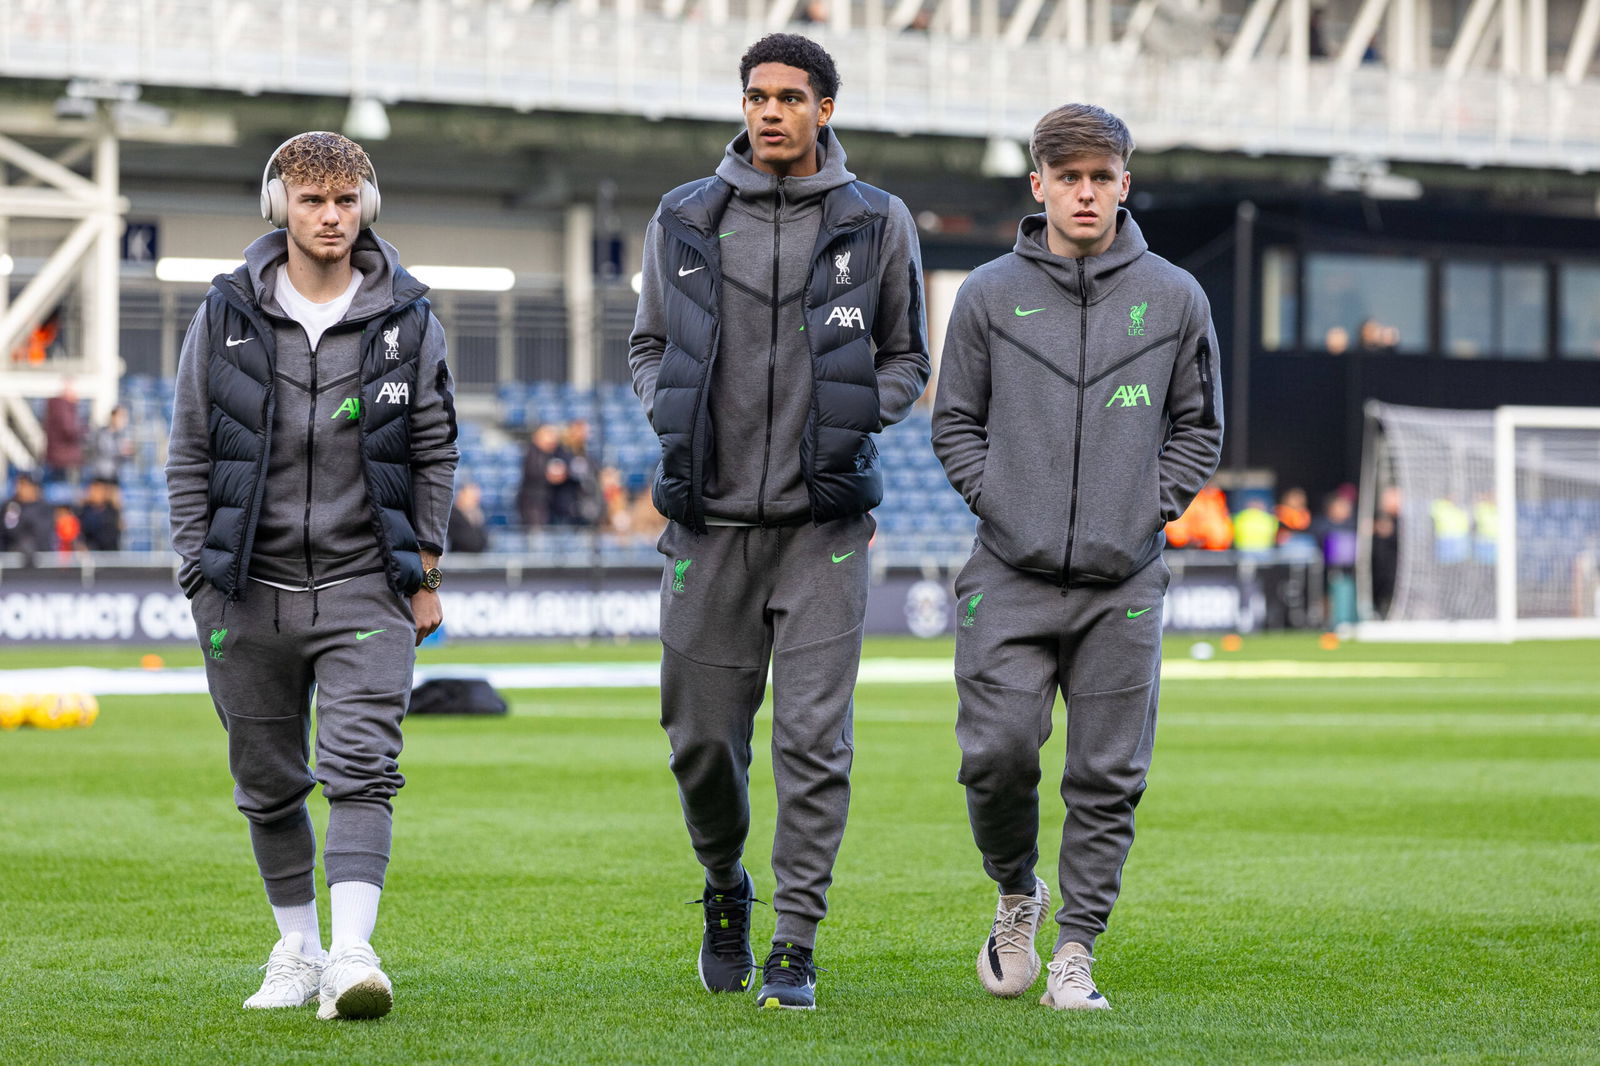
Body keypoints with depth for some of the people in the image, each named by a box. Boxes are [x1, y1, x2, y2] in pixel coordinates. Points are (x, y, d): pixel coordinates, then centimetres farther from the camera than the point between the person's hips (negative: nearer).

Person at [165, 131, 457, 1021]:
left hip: (365, 586, -1)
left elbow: (435, 451, 9)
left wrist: (425, 573, 5)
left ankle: (353, 953, -22)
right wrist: (201, 573, 2)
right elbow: (191, 452, 7)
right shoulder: (226, 316, 2)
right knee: (269, 784, 9)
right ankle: (297, 948, 23)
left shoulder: (407, 320, 3)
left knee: (362, 768, -15)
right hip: (251, 588, 1)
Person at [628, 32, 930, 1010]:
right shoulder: (686, 221, 6)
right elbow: (650, 345, 18)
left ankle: (795, 945, -1)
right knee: (704, 738, 7)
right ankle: (727, 893, 33)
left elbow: (908, 359, 13)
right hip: (711, 522, 2)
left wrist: (854, 422, -4)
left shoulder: (877, 224, 3)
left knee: (814, 738, -7)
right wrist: (674, 418, 0)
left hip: (824, 523, -2)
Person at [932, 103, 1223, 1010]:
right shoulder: (989, 295, 5)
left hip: (1124, 585, 1)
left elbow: (1200, 427, 13)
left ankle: (1078, 951, 8)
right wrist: (997, 502, -2)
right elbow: (955, 421, 11)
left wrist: (1151, 510, 1)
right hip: (1011, 576, 0)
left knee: (1108, 778, 0)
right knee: (997, 754, -8)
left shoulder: (1175, 298, 6)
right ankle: (1018, 896, 19)